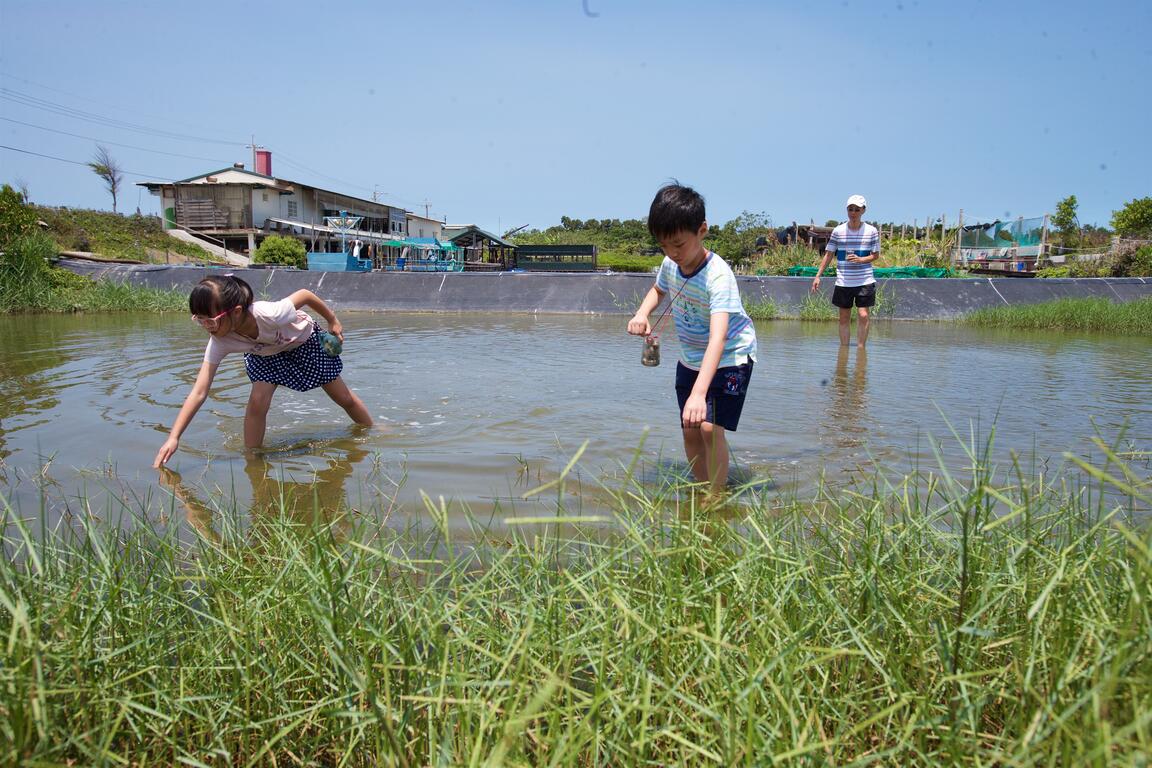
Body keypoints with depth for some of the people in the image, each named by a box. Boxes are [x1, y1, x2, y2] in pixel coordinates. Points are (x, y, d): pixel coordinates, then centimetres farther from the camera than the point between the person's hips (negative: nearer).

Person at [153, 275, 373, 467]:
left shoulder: (269, 314, -46)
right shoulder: (219, 342, -33)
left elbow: (305, 294, -28)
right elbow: (199, 392, -33)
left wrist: (332, 321, -13)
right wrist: (173, 437, -40)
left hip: (304, 341, -2)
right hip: (265, 354, 2)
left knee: (344, 398, 8)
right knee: (257, 401, -23)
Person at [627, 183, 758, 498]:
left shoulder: (718, 276, -33)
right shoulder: (670, 264, -11)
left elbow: (718, 338, -44)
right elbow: (658, 290, 15)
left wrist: (699, 392, -56)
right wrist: (642, 313, -9)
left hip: (730, 356, -7)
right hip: (691, 357, 7)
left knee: (710, 427, -19)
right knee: (690, 430, 8)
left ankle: (717, 499, -4)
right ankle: (702, 490, 27)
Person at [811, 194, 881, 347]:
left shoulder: (871, 231, -1)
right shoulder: (838, 231, 1)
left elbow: (876, 255, 4)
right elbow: (828, 254, 5)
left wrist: (861, 259, -16)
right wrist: (818, 276, -2)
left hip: (864, 281, -1)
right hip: (843, 282, 1)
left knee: (863, 315, -10)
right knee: (844, 318, 6)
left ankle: (860, 348, -1)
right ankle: (844, 349, 14)